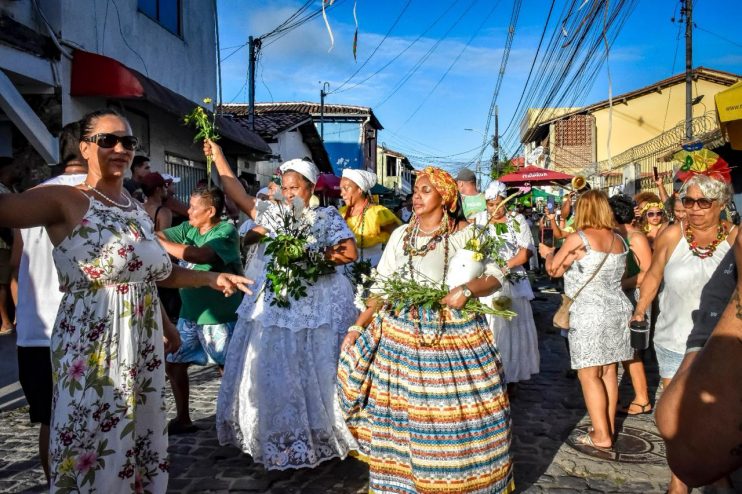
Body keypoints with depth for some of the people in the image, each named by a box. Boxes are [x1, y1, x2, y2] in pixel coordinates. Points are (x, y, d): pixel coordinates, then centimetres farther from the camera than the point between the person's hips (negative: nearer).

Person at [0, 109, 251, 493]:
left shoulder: (137, 209, 12)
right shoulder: (65, 201, -9)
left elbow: (159, 272, 20)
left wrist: (212, 278, 12)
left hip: (143, 346, 7)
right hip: (91, 347, -6)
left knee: (141, 438, 16)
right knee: (93, 447, 4)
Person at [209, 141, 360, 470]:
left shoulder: (327, 216, 1)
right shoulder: (274, 214, 10)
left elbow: (350, 253, -6)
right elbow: (238, 195, 9)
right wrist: (218, 157, 6)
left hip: (314, 307, -4)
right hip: (273, 304, 4)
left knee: (310, 375, 2)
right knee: (270, 374, 6)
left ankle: (317, 437, 17)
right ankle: (276, 439, 20)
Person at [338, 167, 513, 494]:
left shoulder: (465, 233, -1)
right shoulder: (401, 235, 8)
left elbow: (495, 276, -4)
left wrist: (466, 289, -23)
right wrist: (358, 326, -1)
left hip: (455, 331, -2)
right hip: (404, 332, 3)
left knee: (459, 407, 3)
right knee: (402, 407, 6)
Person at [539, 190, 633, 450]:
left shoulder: (578, 238, -12)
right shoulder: (618, 240, 7)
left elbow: (553, 269, -1)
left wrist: (548, 253, 18)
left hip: (589, 313, -7)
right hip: (617, 309, 7)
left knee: (589, 374, 1)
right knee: (608, 371, 14)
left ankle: (601, 435, 5)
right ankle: (609, 426, 23)